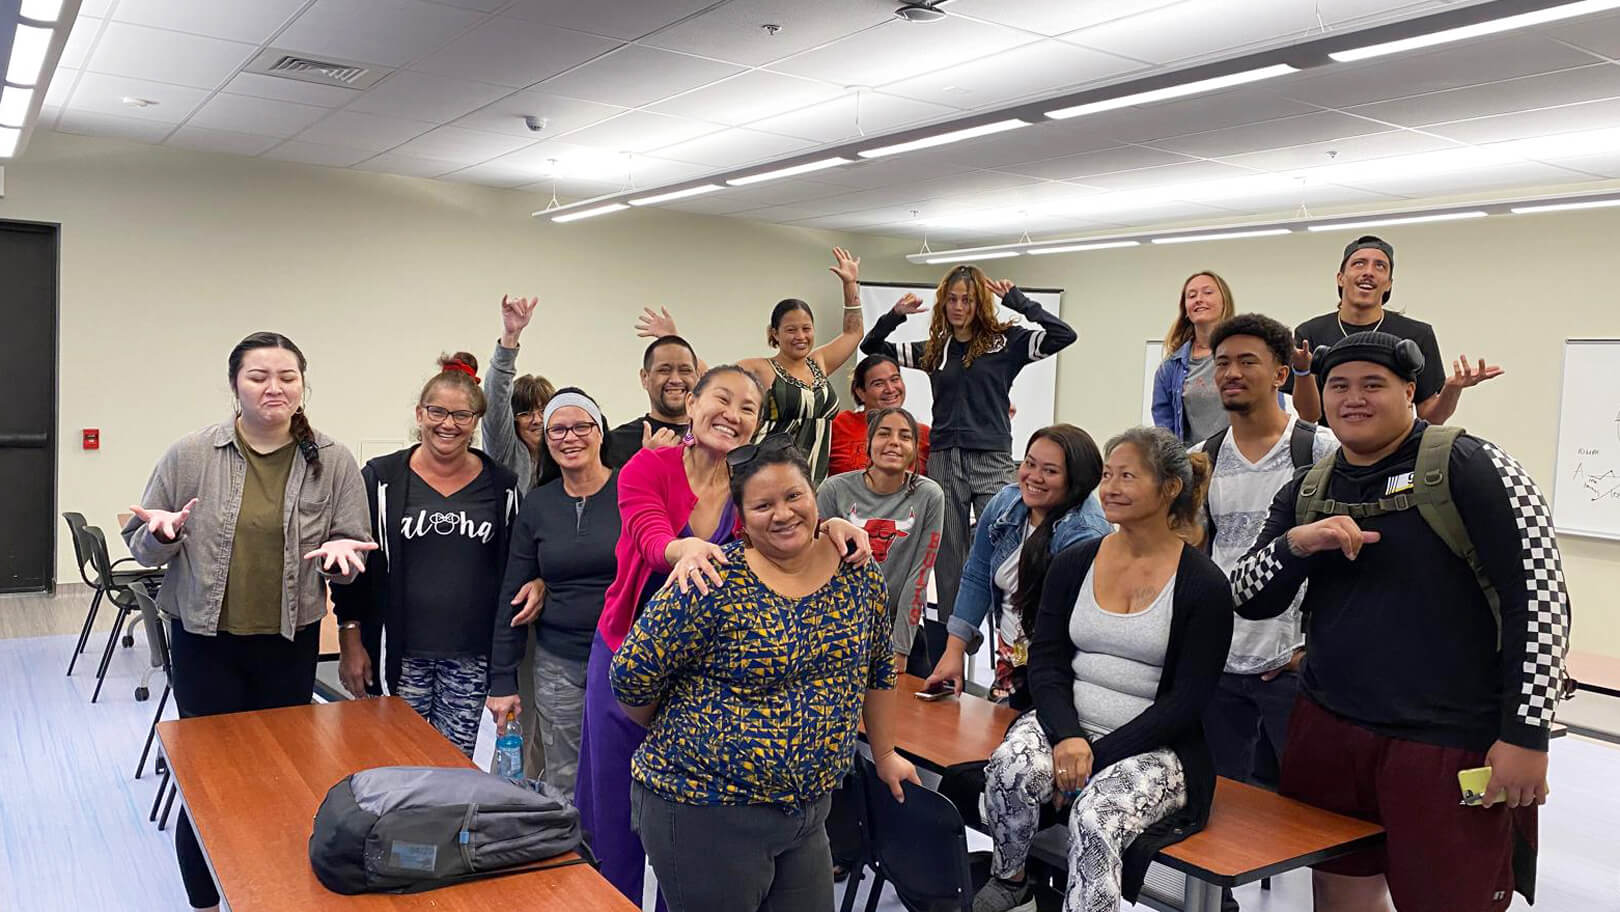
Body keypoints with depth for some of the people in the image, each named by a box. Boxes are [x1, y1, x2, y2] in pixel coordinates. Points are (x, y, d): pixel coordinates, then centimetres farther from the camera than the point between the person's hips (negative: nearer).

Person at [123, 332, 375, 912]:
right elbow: (141, 545, 5)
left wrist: (339, 551, -19)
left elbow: (353, 550, 3)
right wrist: (165, 534, -17)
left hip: (290, 642, 1)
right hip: (205, 640, 0)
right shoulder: (191, 455, -4)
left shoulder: (333, 463, -3)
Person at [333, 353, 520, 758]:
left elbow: (515, 568, 11)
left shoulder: (501, 485, 5)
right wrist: (351, 642, 0)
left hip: (471, 655, 1)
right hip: (403, 651, -1)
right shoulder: (381, 478, 1)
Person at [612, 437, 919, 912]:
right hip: (705, 811, -5)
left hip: (808, 809, 5)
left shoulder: (856, 568, -1)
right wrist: (678, 741, 4)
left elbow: (876, 668, 12)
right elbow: (633, 676, -12)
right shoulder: (714, 584, -19)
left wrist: (884, 755, 18)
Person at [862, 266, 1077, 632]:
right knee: (948, 560, 10)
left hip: (992, 461, -3)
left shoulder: (1005, 342, 1)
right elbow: (871, 347, 17)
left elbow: (1064, 335, -10)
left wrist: (1017, 301, -9)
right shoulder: (933, 350, 11)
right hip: (944, 461, 3)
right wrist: (894, 316, 0)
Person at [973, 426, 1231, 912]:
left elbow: (1185, 702, -8)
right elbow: (1046, 662, 3)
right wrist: (1067, 736, -16)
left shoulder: (1204, 585, -6)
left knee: (1095, 818, -33)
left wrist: (1098, 755, -16)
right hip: (1064, 724, 3)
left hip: (1153, 748, -3)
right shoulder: (1073, 564, 6)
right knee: (1010, 766, -29)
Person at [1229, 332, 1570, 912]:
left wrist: (1526, 733, -15)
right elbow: (1250, 600, 7)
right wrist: (1296, 544, -14)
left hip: (1449, 745, -5)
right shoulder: (1306, 492, 9)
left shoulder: (1468, 467, -8)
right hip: (1327, 732, 5)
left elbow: (1540, 594, -12)